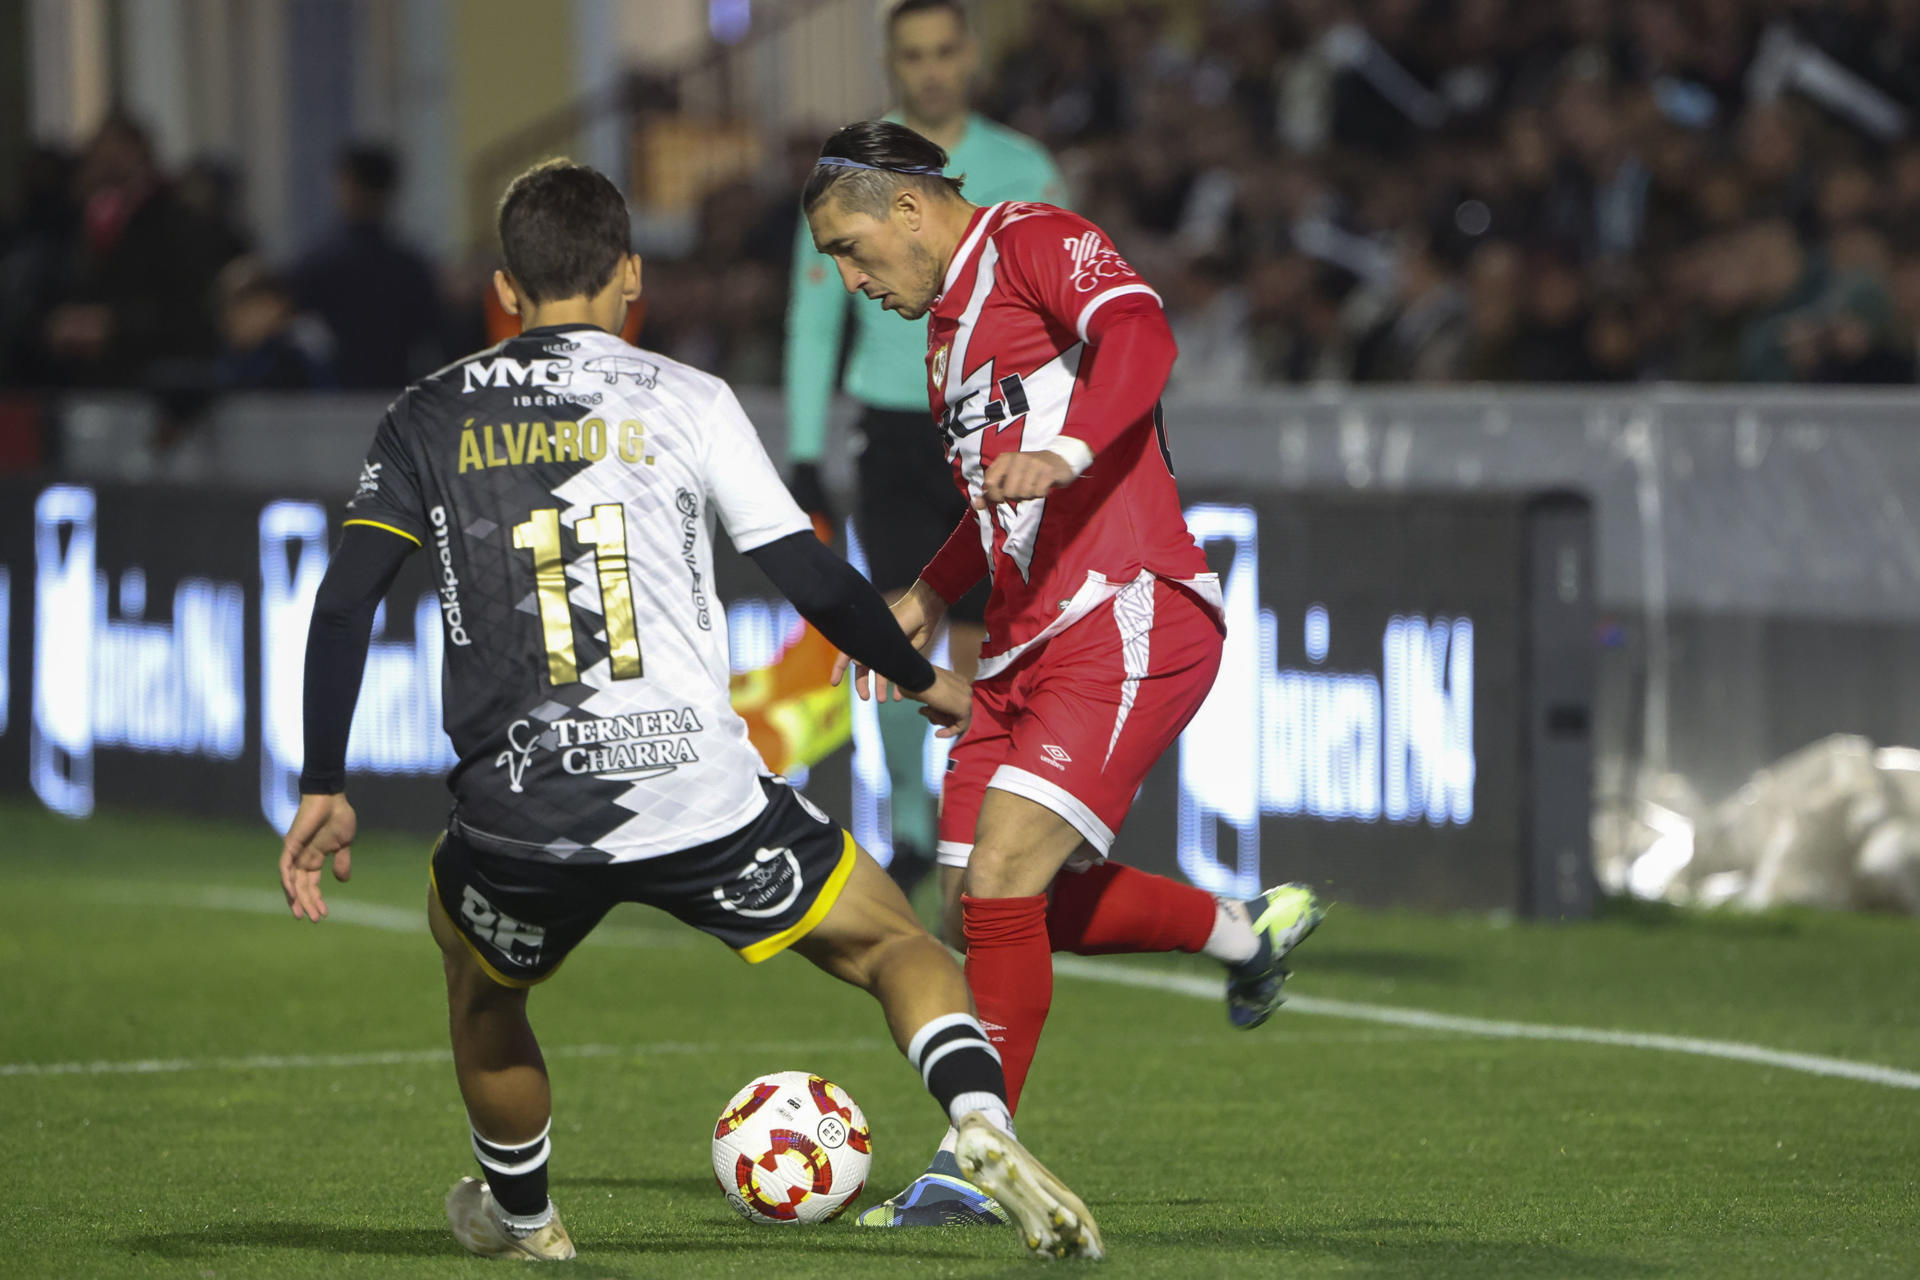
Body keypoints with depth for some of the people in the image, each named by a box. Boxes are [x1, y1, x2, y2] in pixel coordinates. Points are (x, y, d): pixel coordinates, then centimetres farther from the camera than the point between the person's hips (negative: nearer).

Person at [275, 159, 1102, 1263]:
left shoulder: (432, 419, 10)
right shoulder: (685, 400, 5)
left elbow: (344, 606, 3)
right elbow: (815, 579, 3)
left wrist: (324, 789, 8)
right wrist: (926, 682, 19)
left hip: (522, 813, 2)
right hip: (701, 794, -2)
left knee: (479, 983, 33)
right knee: (899, 945, 12)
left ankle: (523, 1217, 46)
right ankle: (984, 1123, -14)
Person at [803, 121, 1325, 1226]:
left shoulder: (1037, 243, -5)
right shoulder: (951, 320, 23)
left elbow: (1139, 333, -26)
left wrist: (1067, 451, -40)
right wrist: (929, 599, 24)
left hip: (1129, 625, -10)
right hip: (1029, 642, 10)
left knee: (1003, 880, -17)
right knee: (1012, 902, 11)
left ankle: (973, 1166, -10)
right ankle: (1247, 933, 33)